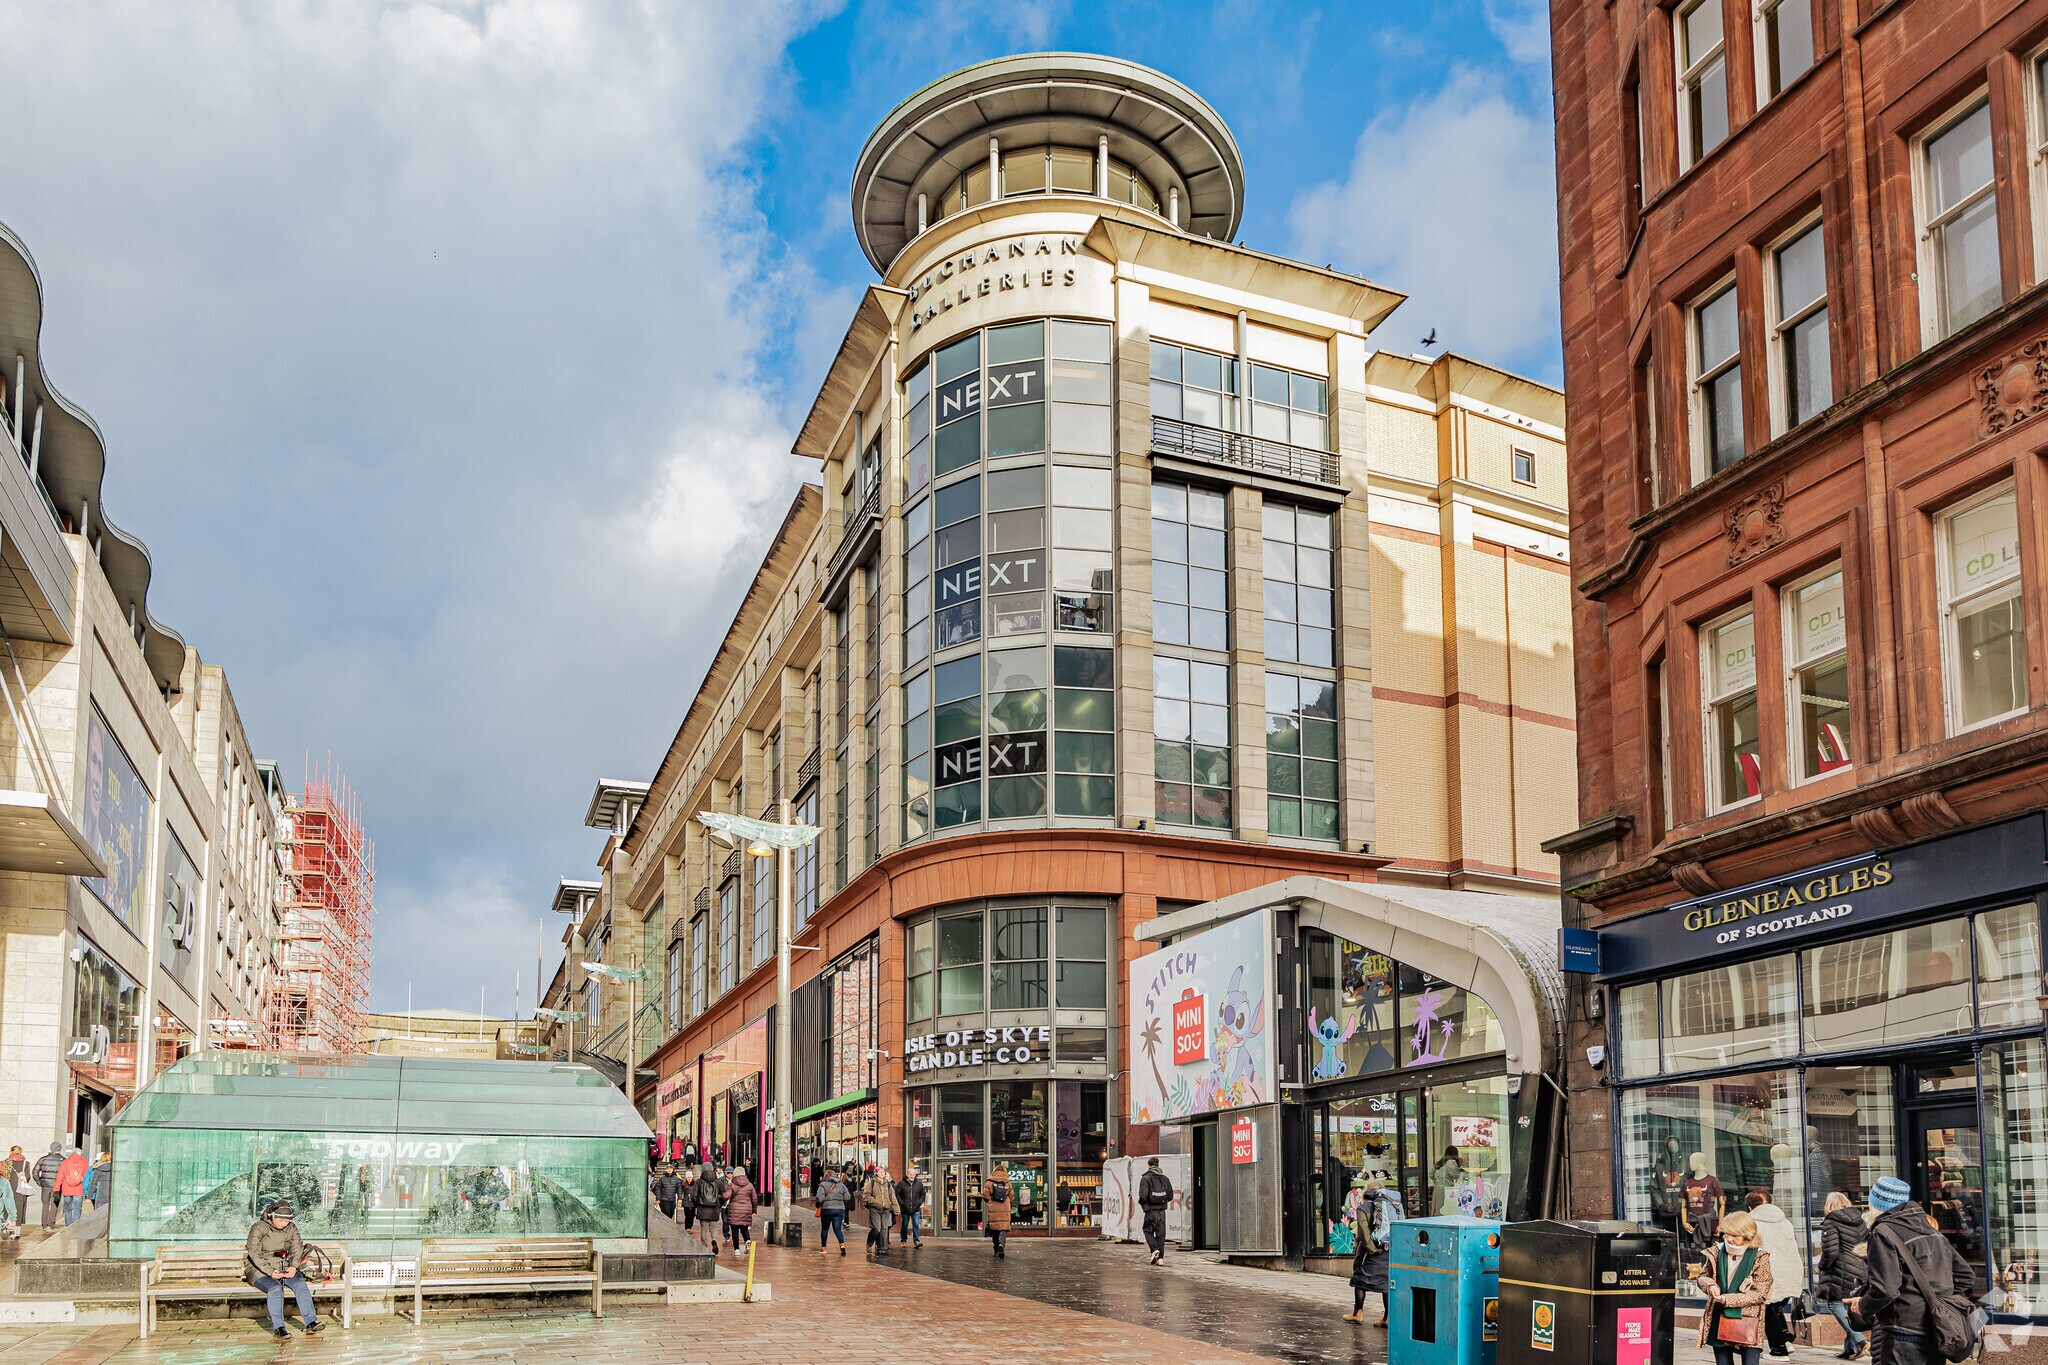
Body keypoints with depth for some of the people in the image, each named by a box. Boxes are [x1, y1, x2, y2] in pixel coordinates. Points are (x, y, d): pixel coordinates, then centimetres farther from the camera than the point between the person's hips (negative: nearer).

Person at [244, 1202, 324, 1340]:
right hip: (260, 1270, -4)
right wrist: (270, 1272, -26)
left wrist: (293, 1266, -20)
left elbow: (297, 1249, 1)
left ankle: (311, 1322, -28)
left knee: (300, 1284, -24)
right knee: (275, 1288, -34)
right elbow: (254, 1254, -15)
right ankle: (278, 1327, -35)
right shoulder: (258, 1227, -9)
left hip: (284, 1268, 4)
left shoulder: (292, 1228, 7)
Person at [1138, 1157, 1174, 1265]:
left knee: (1148, 1231, 10)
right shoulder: (1164, 1178, 8)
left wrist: (1141, 1203, 6)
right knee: (1161, 1234, 8)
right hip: (1162, 1211, 4)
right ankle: (1160, 1257, 5)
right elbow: (1170, 1195, 6)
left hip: (1151, 1211, -4)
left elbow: (1143, 1196, -14)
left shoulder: (1145, 1178, -6)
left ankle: (1155, 1249, -12)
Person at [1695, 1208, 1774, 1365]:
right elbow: (1703, 1276, 15)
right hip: (1719, 1321, 4)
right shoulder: (1717, 1253, 2)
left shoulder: (1760, 1258, -9)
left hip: (1748, 1323, -4)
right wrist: (1710, 1285, -9)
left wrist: (1728, 1299, -18)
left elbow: (1760, 1293, -11)